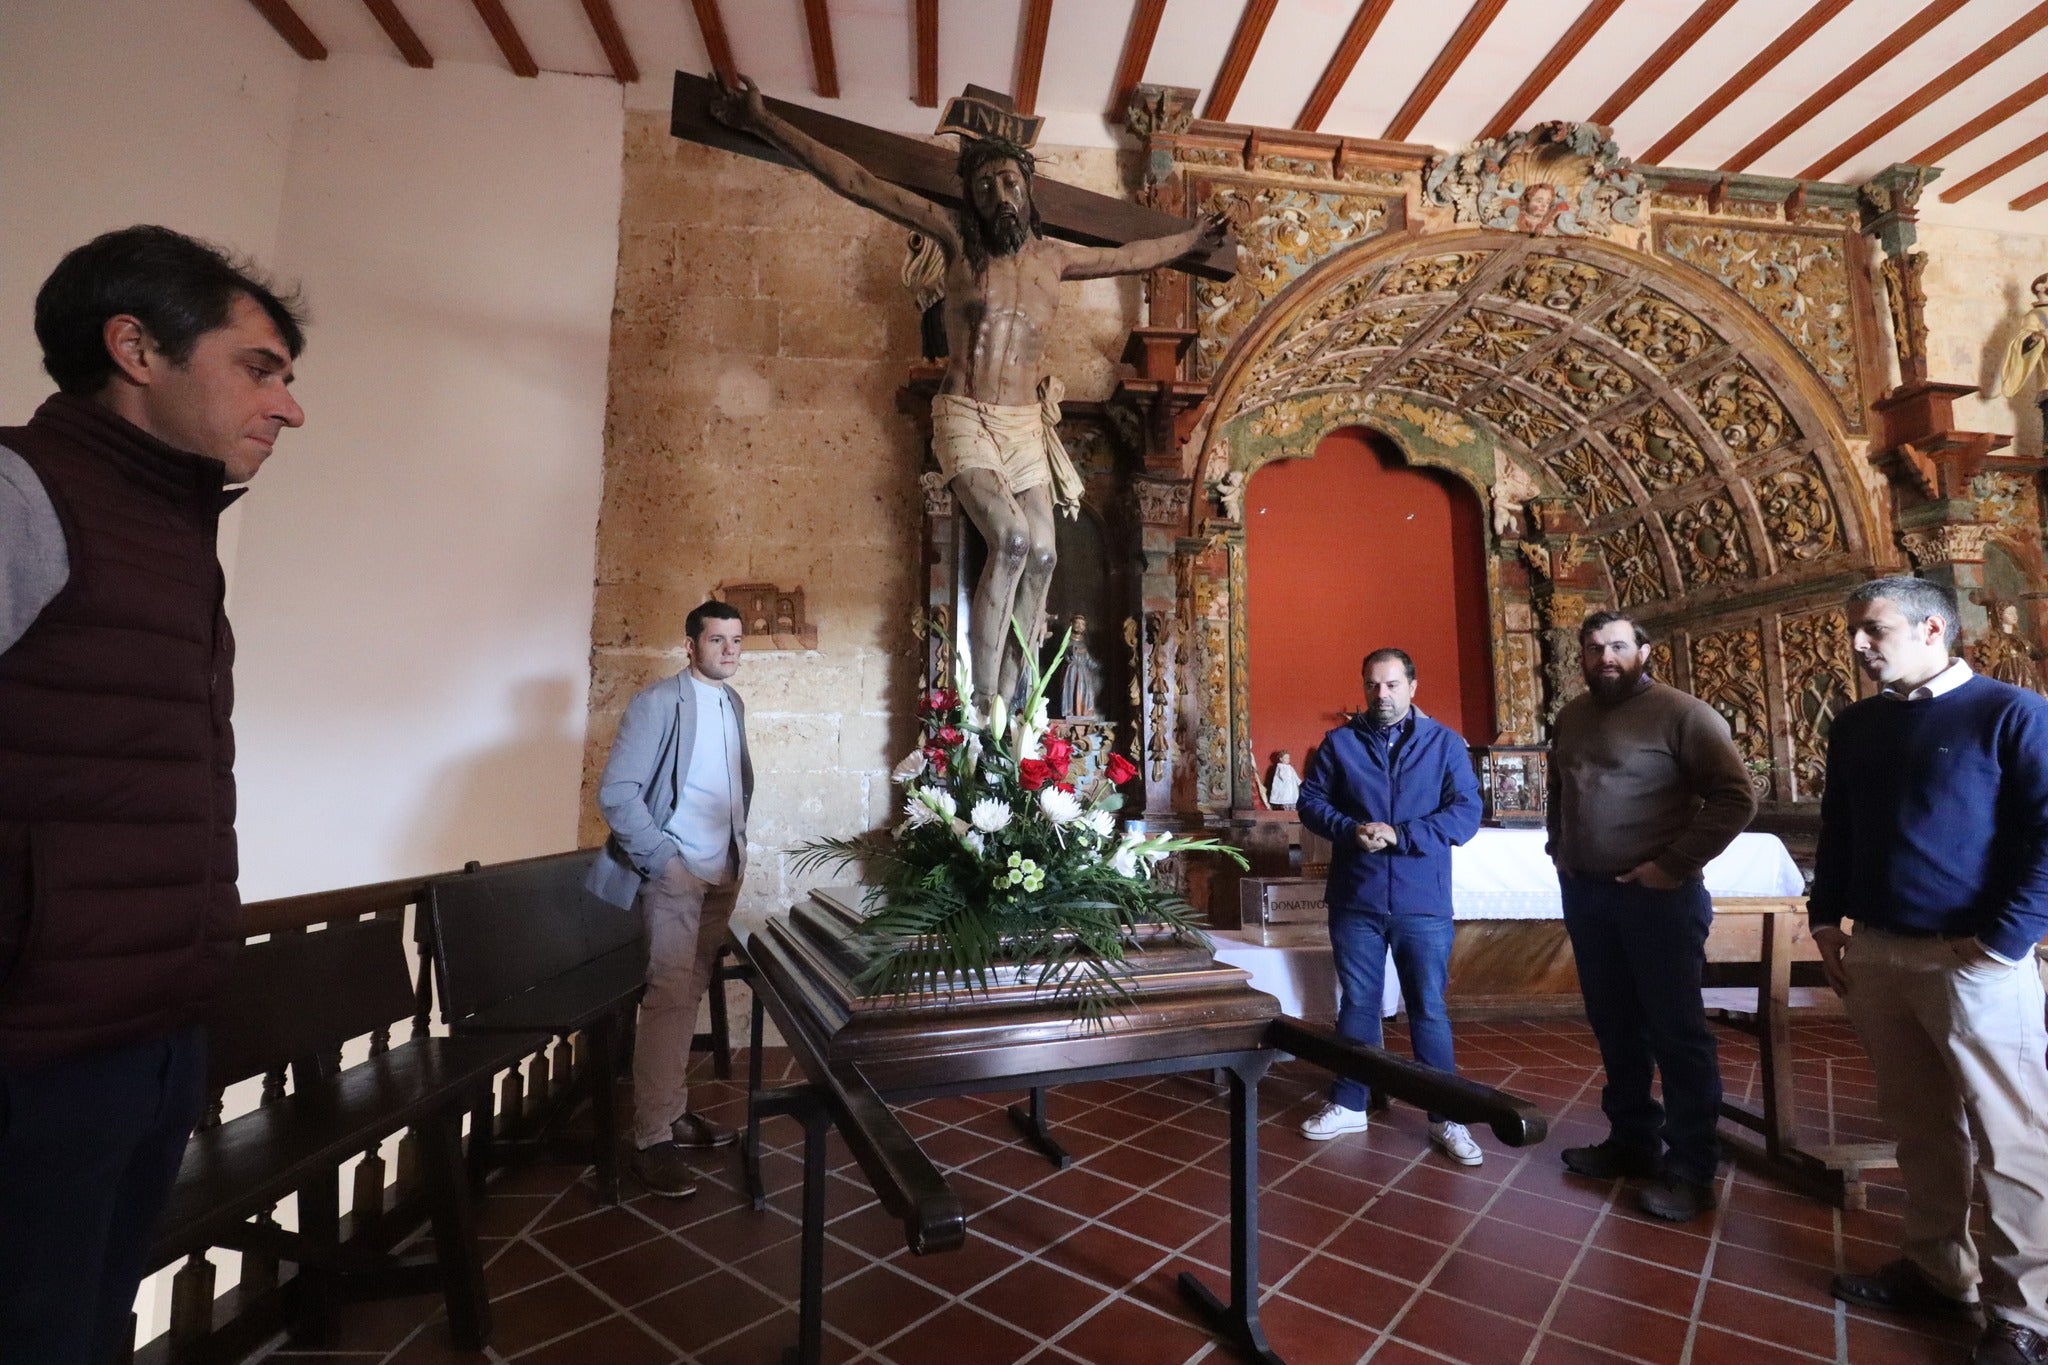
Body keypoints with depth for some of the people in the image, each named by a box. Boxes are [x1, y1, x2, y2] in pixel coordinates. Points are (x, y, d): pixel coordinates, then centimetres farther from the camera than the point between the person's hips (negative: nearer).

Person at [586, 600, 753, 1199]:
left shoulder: (733, 703, 10)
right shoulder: (658, 703, -12)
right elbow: (616, 793, -16)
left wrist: (737, 841, 13)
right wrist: (666, 861, -18)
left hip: (723, 877, 7)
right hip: (674, 878, -7)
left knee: (690, 998, 15)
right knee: (669, 1002, -5)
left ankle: (674, 1112, 28)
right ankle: (652, 1140, 7)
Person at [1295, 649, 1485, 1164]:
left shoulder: (1445, 743, 0)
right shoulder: (1339, 742, 4)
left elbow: (1466, 813, -7)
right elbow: (1311, 801, 4)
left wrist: (1398, 835, -19)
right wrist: (1350, 830, -15)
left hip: (1423, 904, -1)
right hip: (1355, 900, 2)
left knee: (1429, 1010, 9)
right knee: (1356, 1005, 14)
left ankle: (1446, 1118, 25)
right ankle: (1348, 1104, 29)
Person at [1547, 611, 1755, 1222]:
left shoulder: (1682, 714, -10)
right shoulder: (1570, 717, 10)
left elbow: (1736, 797, -15)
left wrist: (1674, 864, -17)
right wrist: (1558, 849, 12)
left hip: (1657, 896, -6)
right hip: (1584, 894, 6)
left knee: (1676, 1033, 4)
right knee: (1614, 1027, 15)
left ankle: (1690, 1168, 17)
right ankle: (1633, 1139, 30)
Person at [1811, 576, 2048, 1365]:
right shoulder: (1856, 726, 11)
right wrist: (1826, 919, 12)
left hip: (1973, 961, -5)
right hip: (1876, 956, 6)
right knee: (1919, 1126, 15)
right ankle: (1935, 1270, 29)